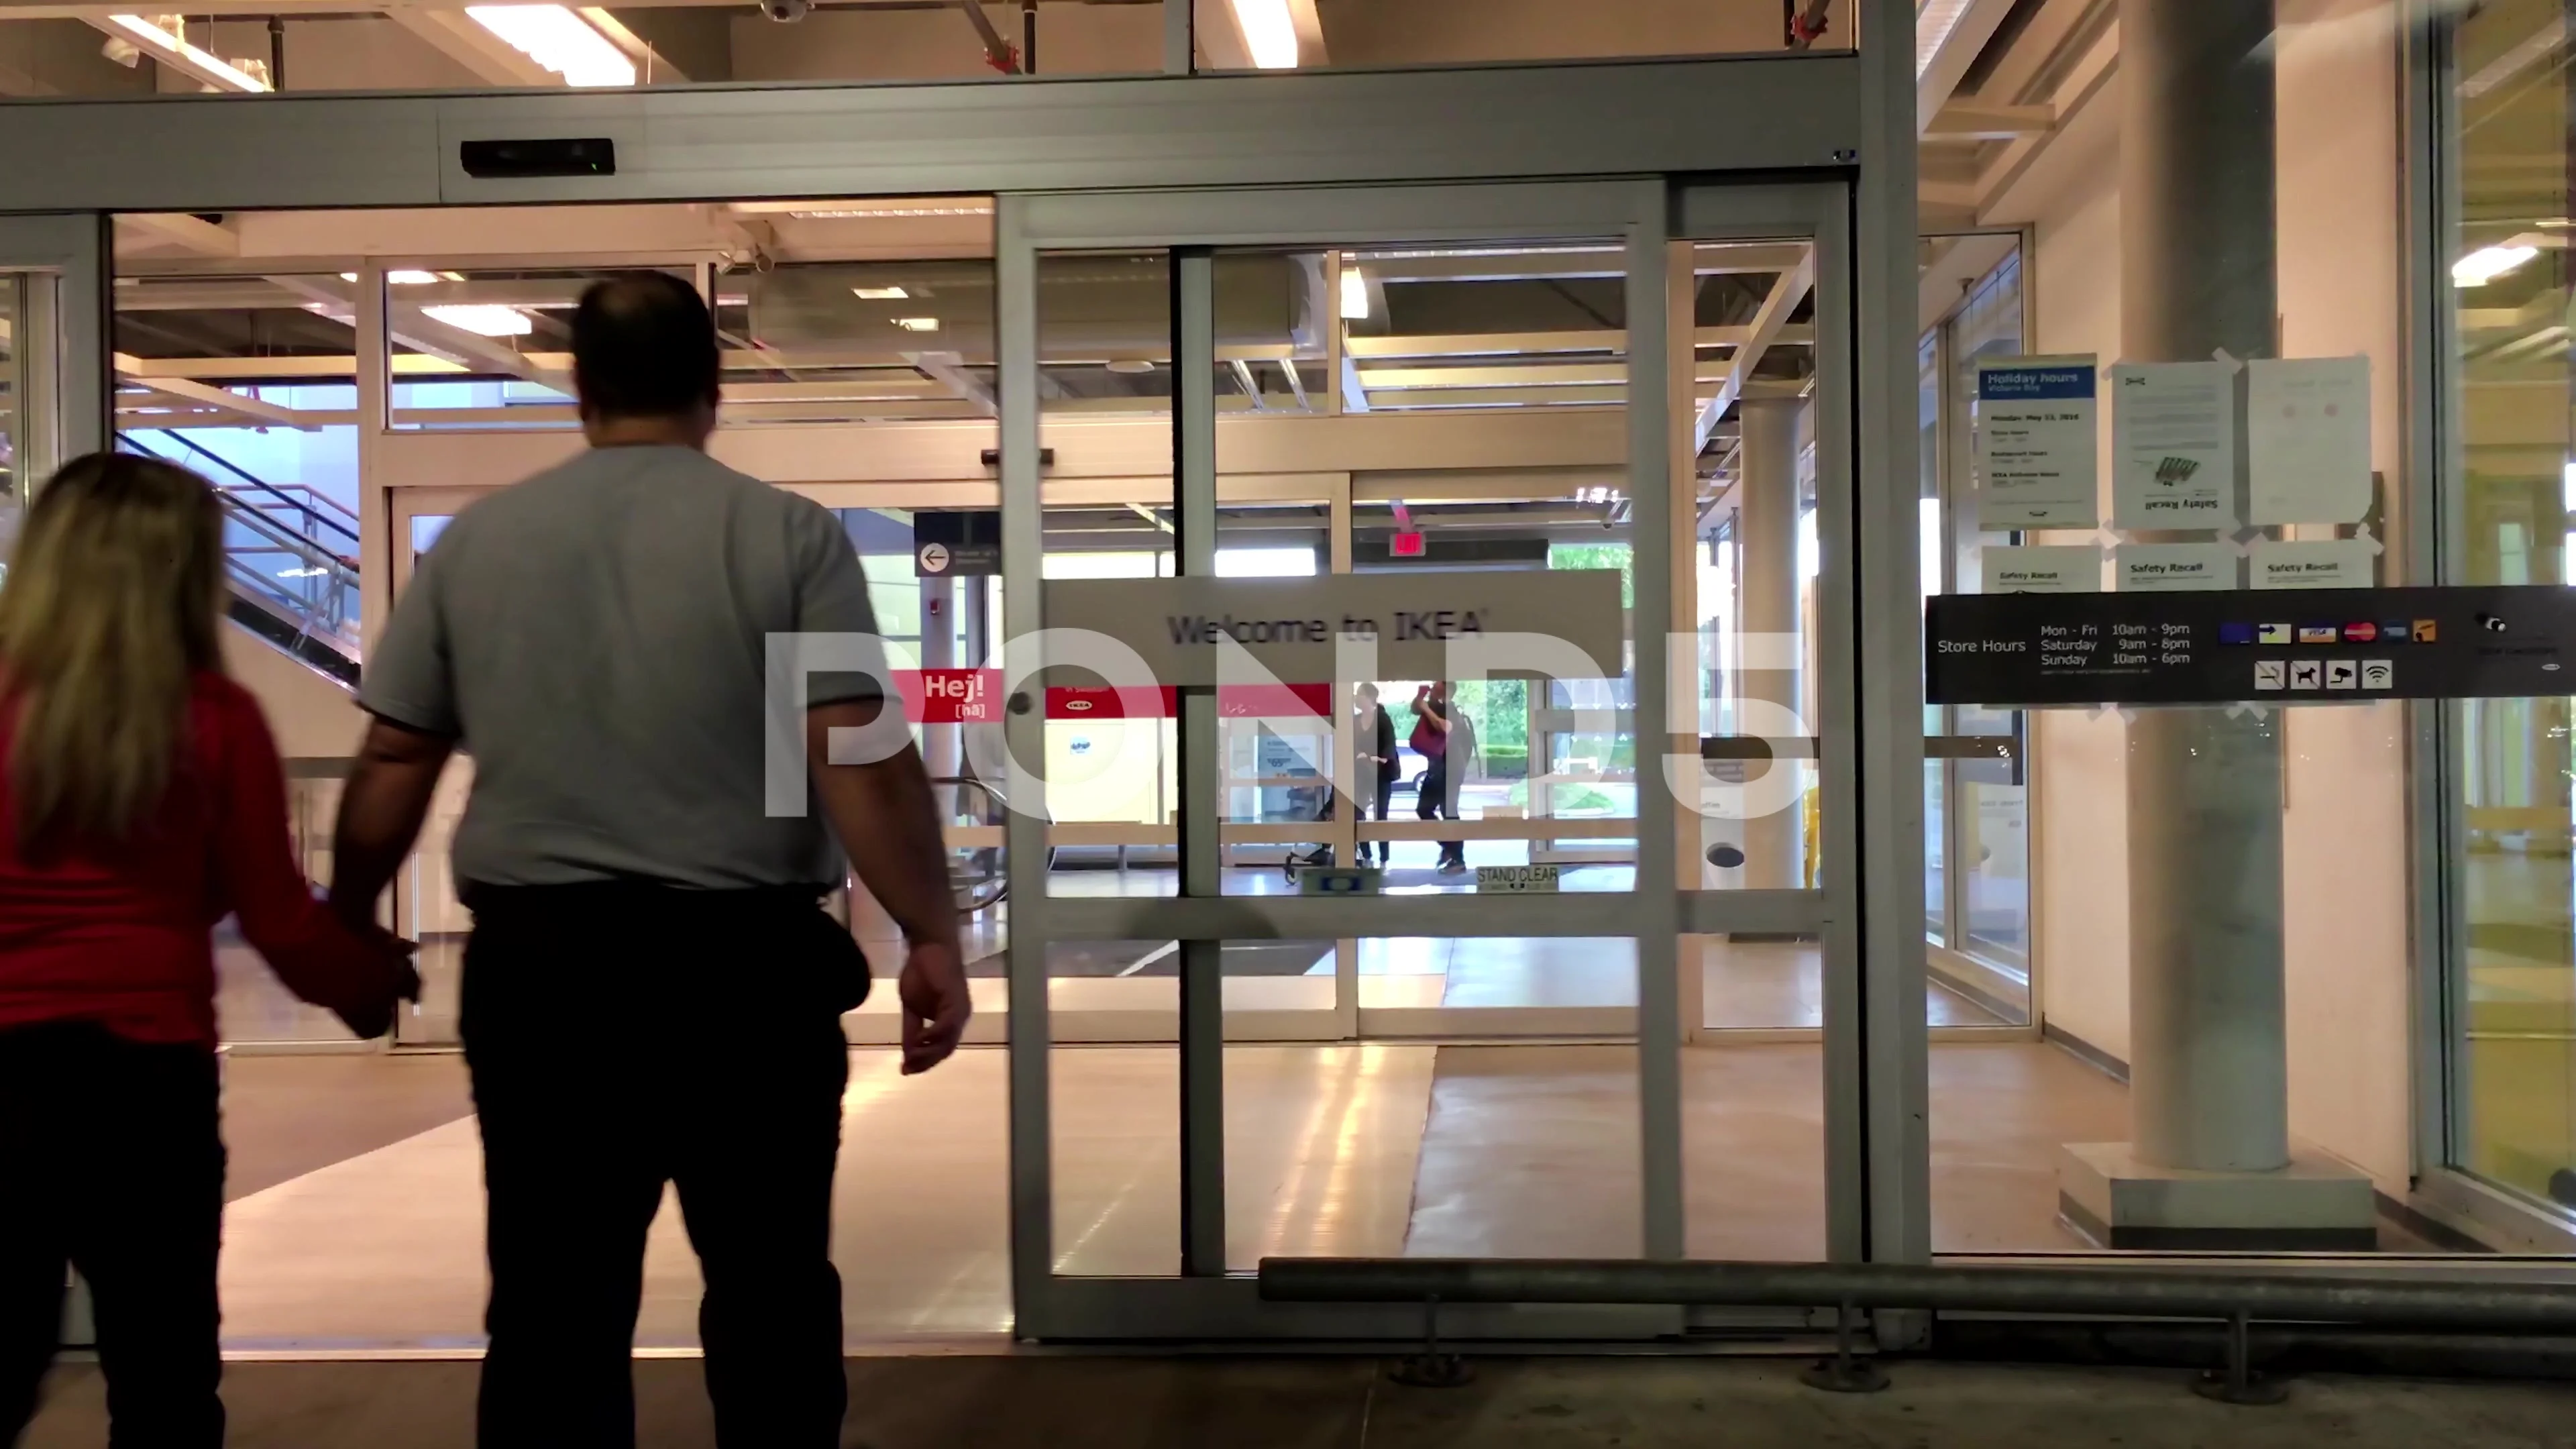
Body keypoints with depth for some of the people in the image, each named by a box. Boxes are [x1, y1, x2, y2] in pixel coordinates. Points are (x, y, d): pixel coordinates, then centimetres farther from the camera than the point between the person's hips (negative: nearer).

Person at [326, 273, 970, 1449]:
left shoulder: (475, 539, 5)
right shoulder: (788, 535, -5)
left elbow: (391, 765, 9)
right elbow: (860, 757, -12)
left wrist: (345, 925, 22)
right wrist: (930, 935, -6)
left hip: (536, 960, 3)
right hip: (744, 961, -2)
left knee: (551, 1305, 10)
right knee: (771, 1293, 11)